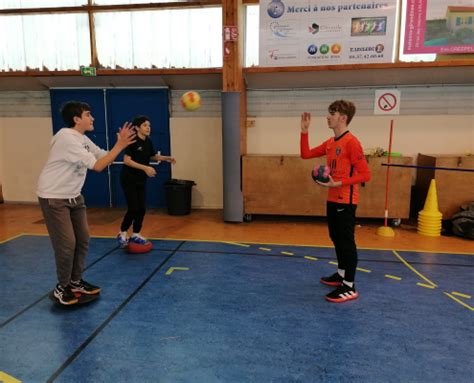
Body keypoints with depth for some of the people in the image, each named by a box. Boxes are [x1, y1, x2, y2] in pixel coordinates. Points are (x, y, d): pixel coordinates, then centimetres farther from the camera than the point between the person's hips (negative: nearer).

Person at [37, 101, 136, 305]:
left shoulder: (83, 139, 7)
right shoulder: (67, 138, -23)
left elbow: (105, 158, 6)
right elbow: (98, 166, -26)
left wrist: (120, 143, -8)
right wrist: (120, 146, -24)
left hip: (74, 196, 9)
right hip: (54, 198, -9)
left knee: (82, 239, 9)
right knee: (66, 243, -5)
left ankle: (76, 281, 25)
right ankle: (62, 288, 15)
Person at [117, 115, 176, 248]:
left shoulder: (148, 142, 4)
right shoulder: (133, 141, -18)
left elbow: (153, 156, 20)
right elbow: (126, 160, -24)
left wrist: (166, 158, 5)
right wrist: (145, 168, -30)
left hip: (141, 180, 7)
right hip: (129, 180, -7)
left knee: (142, 208, 6)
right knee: (133, 208, -9)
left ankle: (135, 235, 20)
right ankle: (122, 233, 11)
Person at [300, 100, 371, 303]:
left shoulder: (351, 142, -16)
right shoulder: (329, 143, 10)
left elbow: (365, 174, -19)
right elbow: (306, 154, 15)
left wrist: (338, 184, -24)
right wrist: (304, 131, 7)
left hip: (345, 201, -9)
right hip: (332, 200, 9)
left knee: (346, 241, -2)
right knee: (336, 238, 19)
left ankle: (349, 287, 8)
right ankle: (341, 274, 36)